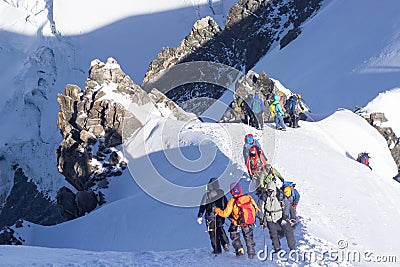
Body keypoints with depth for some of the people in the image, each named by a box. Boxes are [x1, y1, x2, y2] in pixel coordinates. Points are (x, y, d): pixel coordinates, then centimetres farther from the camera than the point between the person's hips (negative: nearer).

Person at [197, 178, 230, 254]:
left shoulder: (207, 195, -9)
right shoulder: (222, 194, 2)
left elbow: (202, 206, -10)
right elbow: (226, 206, 7)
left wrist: (199, 216, -7)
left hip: (210, 217, -4)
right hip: (220, 217, 4)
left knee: (213, 233, 5)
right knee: (220, 230, 24)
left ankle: (217, 250, 5)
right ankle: (226, 244, 10)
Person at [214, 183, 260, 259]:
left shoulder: (232, 201, -19)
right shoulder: (249, 197, -9)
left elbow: (225, 214, -12)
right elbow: (255, 208, 4)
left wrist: (217, 210, 4)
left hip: (237, 224, -3)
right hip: (249, 223, 4)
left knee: (234, 236, 20)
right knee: (249, 238, 19)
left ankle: (239, 249, 5)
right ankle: (251, 254, 23)